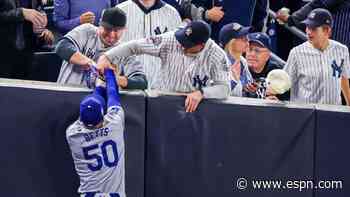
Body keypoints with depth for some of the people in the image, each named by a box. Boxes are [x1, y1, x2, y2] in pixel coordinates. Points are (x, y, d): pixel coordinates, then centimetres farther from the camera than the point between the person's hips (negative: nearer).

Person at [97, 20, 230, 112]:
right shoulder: (170, 40, -10)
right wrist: (106, 57, -20)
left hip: (193, 108, -1)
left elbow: (224, 88, -15)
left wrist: (201, 93, -33)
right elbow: (135, 46, -9)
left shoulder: (216, 55, -12)